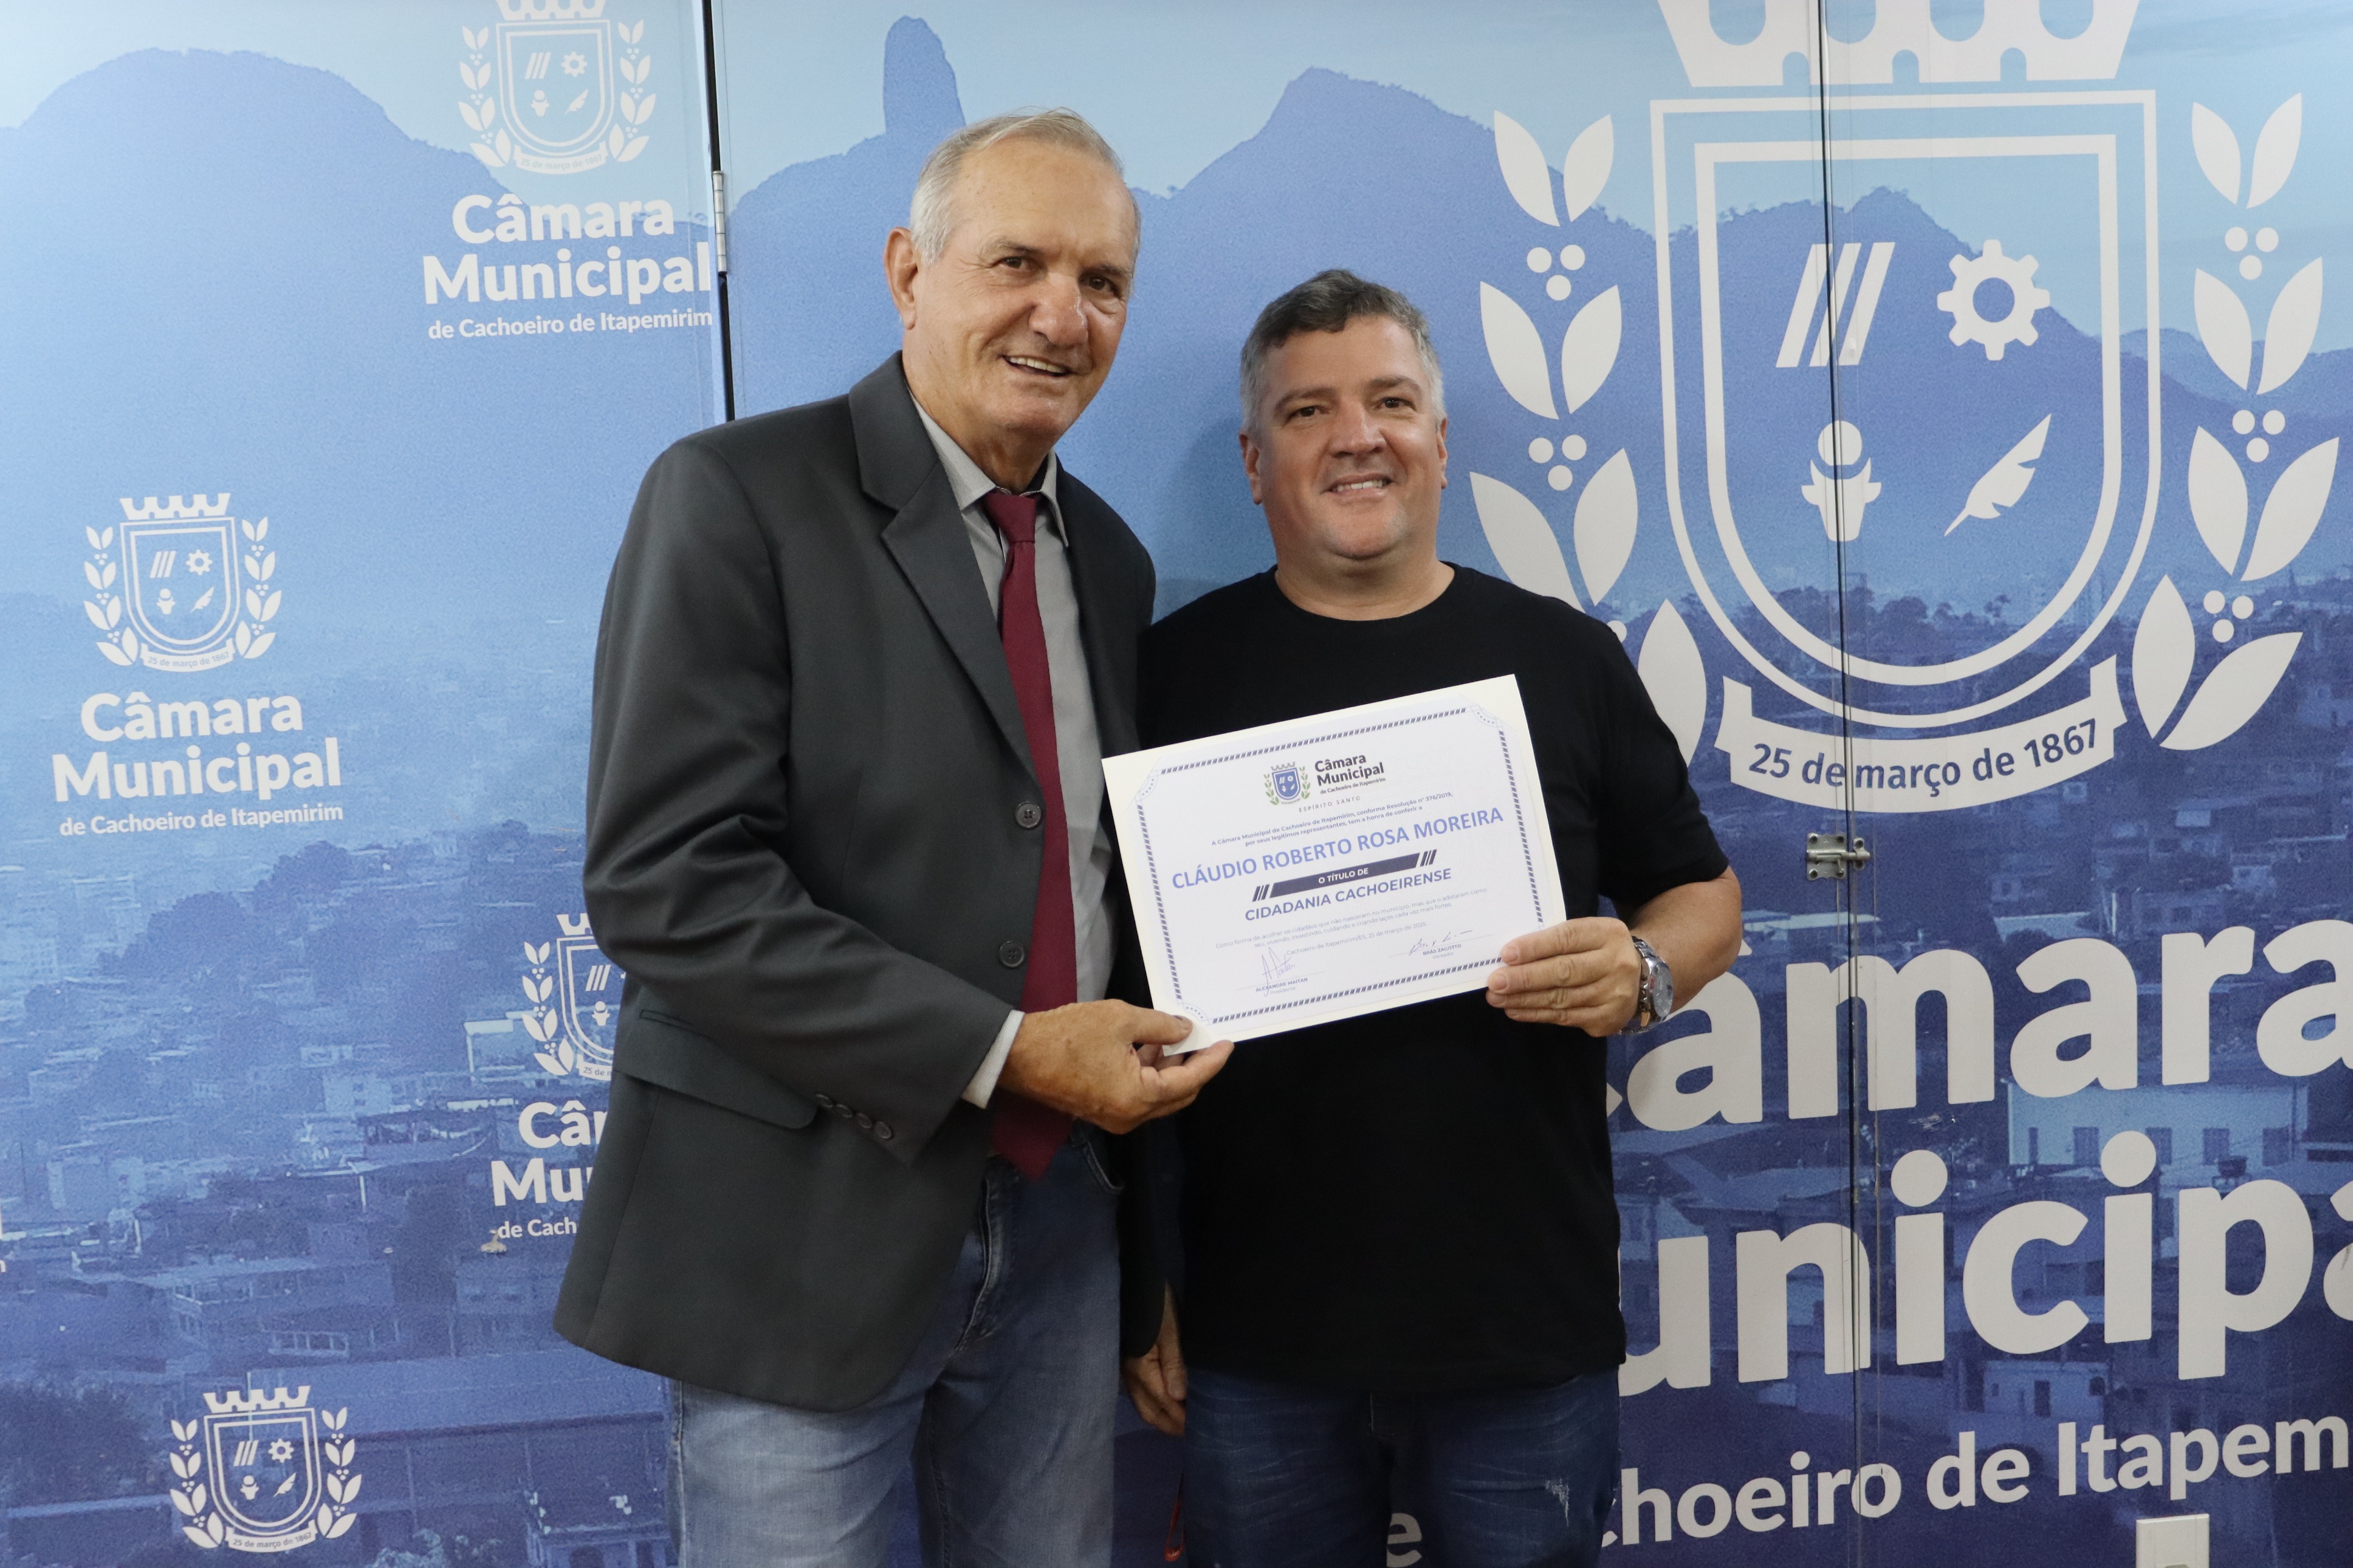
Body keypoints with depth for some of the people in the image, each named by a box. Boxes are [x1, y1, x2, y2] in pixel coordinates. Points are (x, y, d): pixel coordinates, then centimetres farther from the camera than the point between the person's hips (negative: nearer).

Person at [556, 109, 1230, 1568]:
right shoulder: (737, 498, -10)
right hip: (806, 1224, -6)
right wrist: (1002, 1052, -19)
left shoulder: (1108, 558, 11)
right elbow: (668, 883, -19)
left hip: (1058, 1222, 6)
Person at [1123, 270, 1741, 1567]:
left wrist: (1644, 972, -12)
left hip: (1527, 1320, 1)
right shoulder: (1177, 670, 1)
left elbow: (1703, 894, 11)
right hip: (1255, 1329, 0)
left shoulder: (1560, 658, 4)